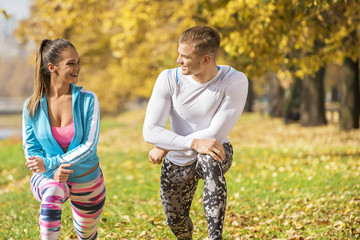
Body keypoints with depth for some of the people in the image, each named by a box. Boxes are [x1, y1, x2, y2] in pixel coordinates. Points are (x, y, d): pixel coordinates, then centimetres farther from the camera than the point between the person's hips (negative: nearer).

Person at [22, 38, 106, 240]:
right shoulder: (33, 106, -11)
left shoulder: (88, 99, -16)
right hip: (48, 178, -1)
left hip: (87, 182, 1)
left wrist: (49, 163, -27)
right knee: (53, 193, -39)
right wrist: (54, 172, -26)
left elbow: (90, 145, -19)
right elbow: (31, 150, -7)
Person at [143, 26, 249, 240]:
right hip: (177, 164, 3)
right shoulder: (169, 79, -18)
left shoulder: (235, 81, -23)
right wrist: (194, 143, -37)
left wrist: (166, 147, -20)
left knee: (210, 158, -37)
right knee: (175, 221, 9)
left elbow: (216, 134, -24)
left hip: (215, 153, -3)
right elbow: (150, 131, -24)